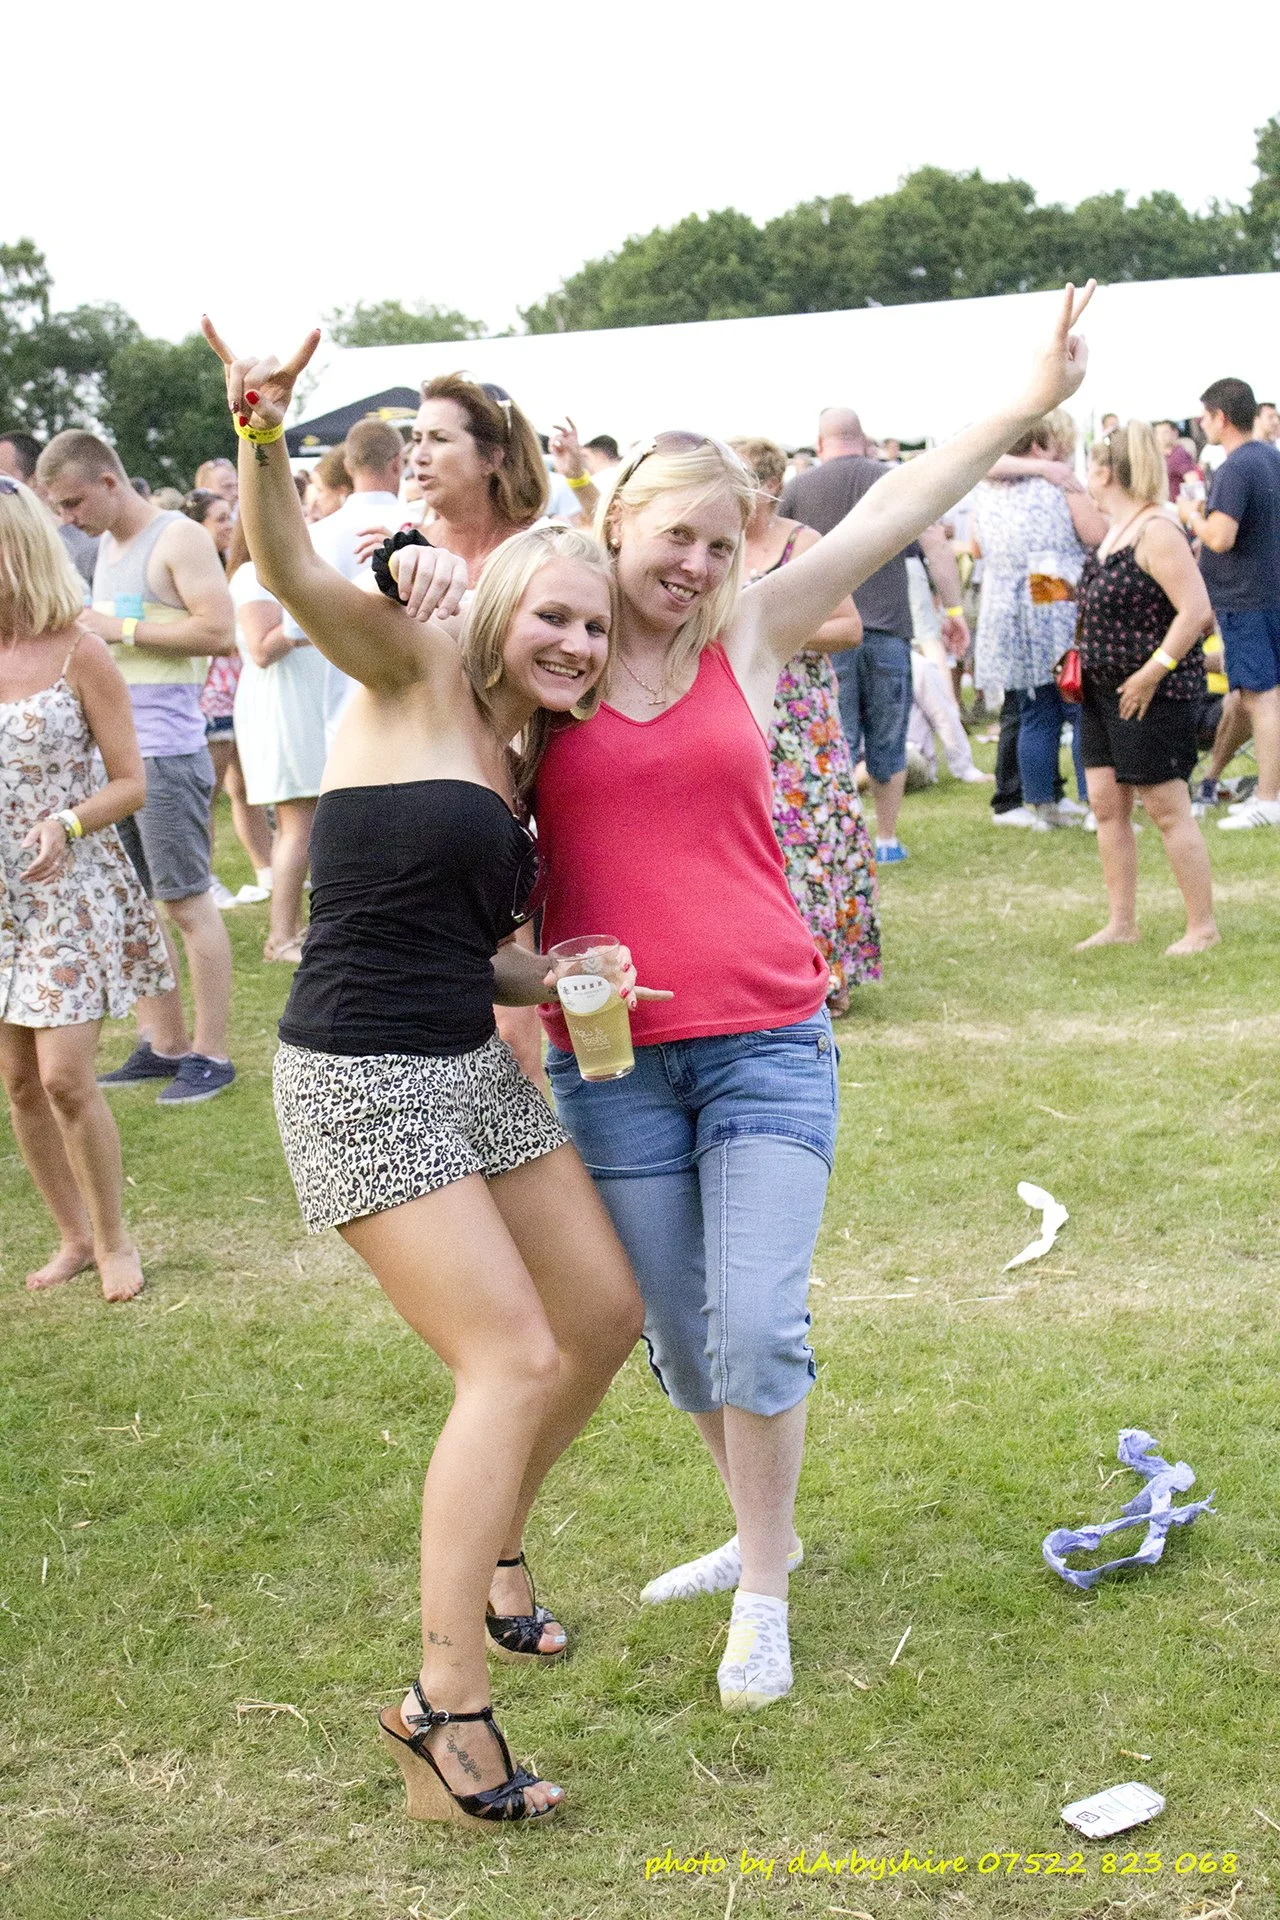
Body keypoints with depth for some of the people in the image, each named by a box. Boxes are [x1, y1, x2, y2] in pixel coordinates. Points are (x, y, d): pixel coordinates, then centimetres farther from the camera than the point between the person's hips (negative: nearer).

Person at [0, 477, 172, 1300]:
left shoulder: (78, 653, -10)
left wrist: (67, 824, -24)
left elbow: (131, 781, -8)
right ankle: (75, 1235, 24)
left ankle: (113, 1237, 12)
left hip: (72, 892, -5)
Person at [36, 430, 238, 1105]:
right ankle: (163, 1045, 20)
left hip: (165, 751, -9)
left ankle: (210, 1053, 5)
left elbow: (220, 631, -17)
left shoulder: (178, 539, -8)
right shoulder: (107, 545, 18)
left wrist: (122, 629, -16)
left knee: (186, 902, -3)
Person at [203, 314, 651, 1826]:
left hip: (473, 1071, 8)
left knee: (605, 1312, 15)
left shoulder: (519, 767, 14)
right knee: (515, 1359, -13)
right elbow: (292, 573, -24)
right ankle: (444, 1709, -6)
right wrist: (261, 439, -42)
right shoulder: (415, 676, -6)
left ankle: (489, 1543, 38)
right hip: (362, 1079, -8)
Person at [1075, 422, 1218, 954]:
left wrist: (1151, 674, -23)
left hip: (1153, 693, -9)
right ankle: (1121, 924, 17)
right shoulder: (1113, 532, 12)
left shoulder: (1156, 531, -17)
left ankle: (1202, 927, 7)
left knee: (1167, 810, -3)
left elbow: (1196, 610, -23)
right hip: (1105, 691, 9)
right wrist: (1085, 661, 12)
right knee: (1106, 805, 9)